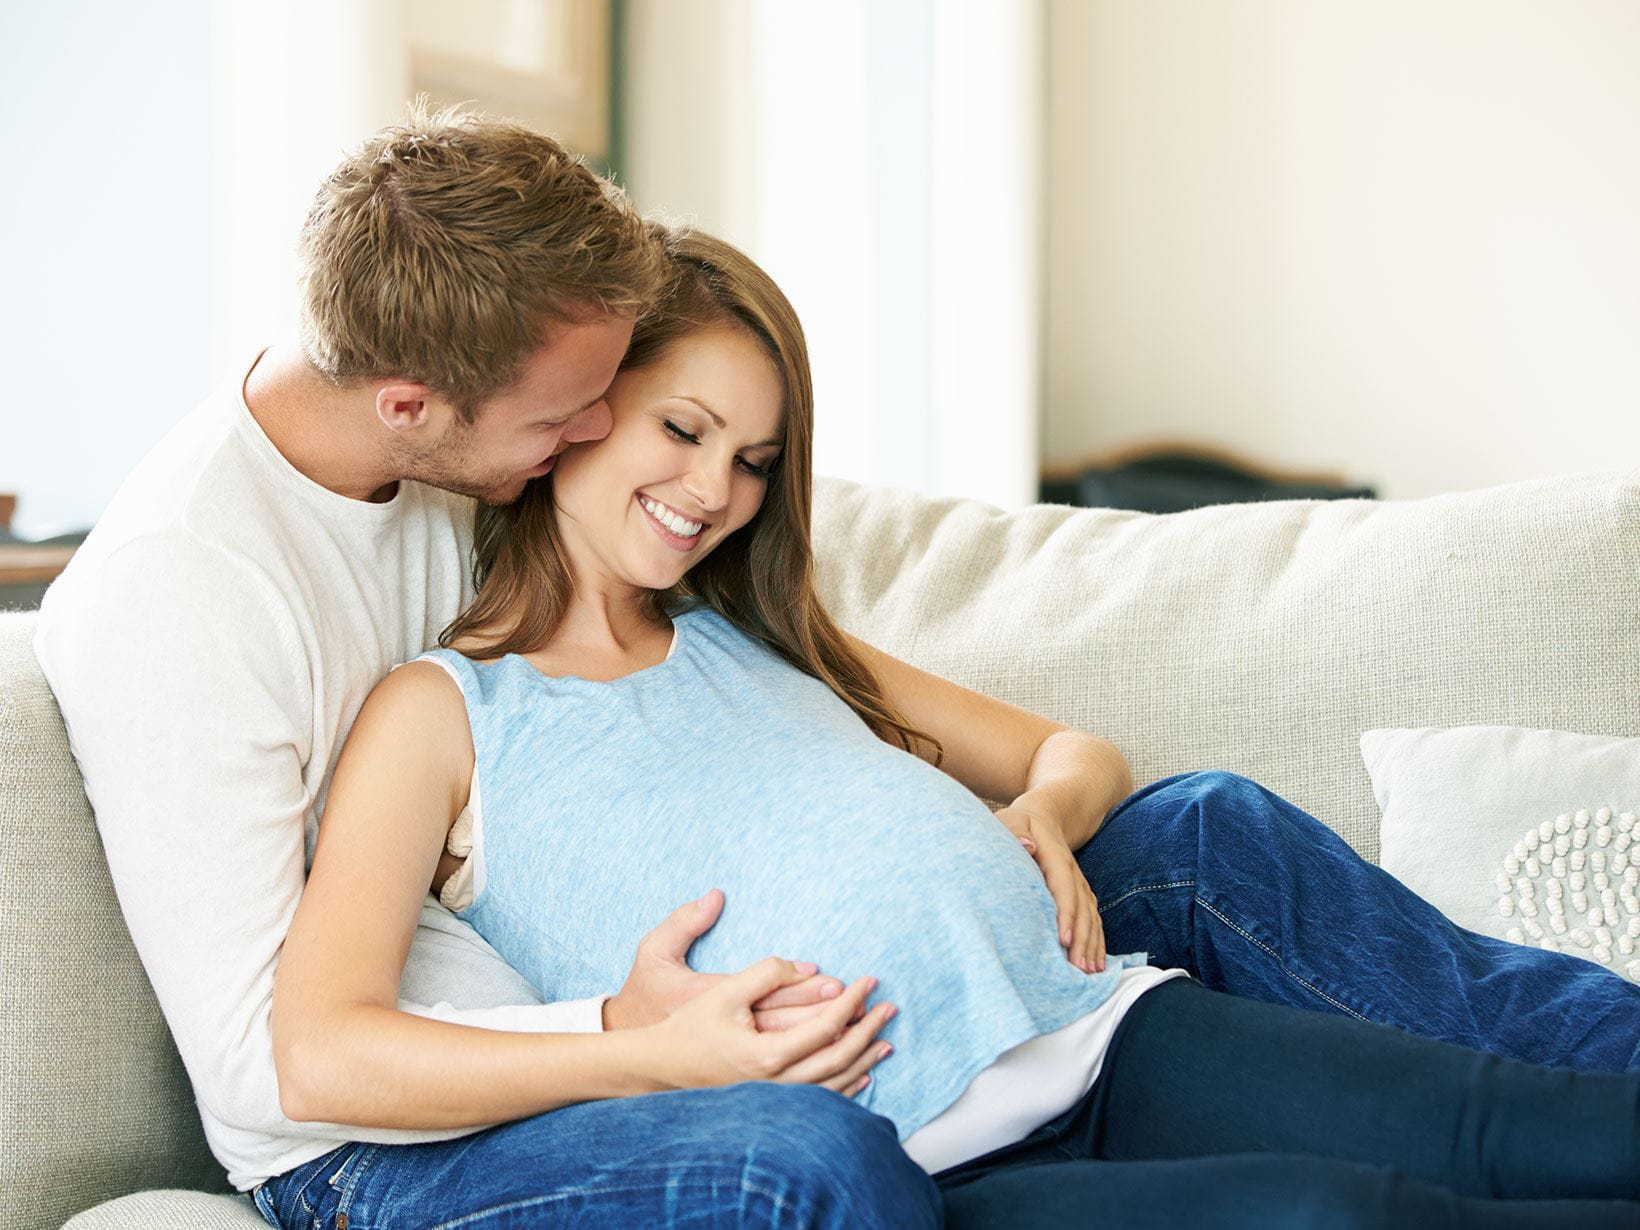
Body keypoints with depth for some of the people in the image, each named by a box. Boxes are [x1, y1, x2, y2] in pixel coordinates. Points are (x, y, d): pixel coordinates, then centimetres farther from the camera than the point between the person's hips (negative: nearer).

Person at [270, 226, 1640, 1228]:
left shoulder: (757, 639, 25)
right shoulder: (442, 710, 7)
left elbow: (1078, 752, 32)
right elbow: (321, 1055, -7)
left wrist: (1044, 809, 6)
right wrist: (657, 1055, -13)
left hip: (1105, 1030, 6)